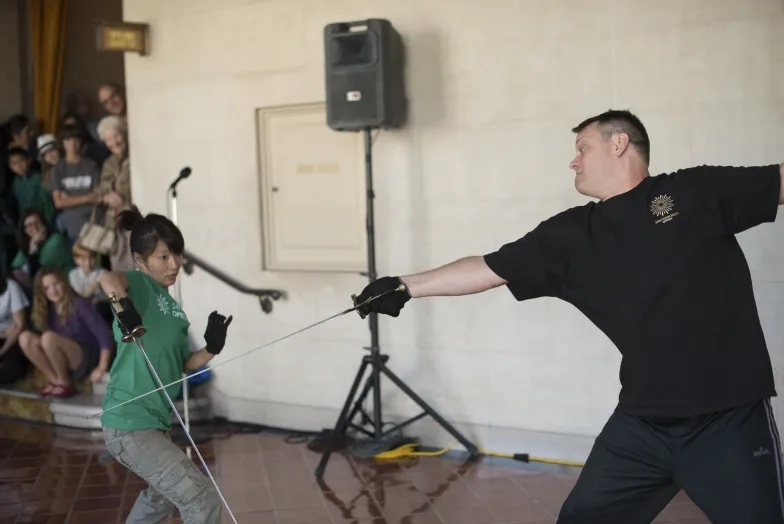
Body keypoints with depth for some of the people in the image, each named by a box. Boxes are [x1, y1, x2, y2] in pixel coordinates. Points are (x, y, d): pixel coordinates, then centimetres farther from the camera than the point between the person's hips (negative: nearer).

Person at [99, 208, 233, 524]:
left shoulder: (173, 308, 11)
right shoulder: (140, 285, -13)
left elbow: (185, 365, 12)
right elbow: (107, 278, -36)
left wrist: (212, 348, -5)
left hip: (155, 421, 10)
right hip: (129, 426, -10)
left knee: (162, 497, 33)